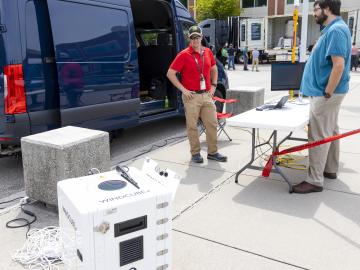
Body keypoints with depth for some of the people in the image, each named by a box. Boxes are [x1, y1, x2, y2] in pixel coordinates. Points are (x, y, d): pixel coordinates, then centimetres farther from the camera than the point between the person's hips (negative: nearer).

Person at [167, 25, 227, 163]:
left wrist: (213, 85, 11)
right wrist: (183, 89, -11)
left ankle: (213, 152, 20)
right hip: (191, 96, -5)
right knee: (192, 126, 3)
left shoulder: (208, 52, 9)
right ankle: (195, 153, 16)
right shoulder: (184, 55, -6)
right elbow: (170, 73, -7)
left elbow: (214, 69, 24)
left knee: (212, 124, 7)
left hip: (207, 95, 5)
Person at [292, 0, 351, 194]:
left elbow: (339, 65, -26)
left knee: (318, 136, -7)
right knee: (330, 131, 17)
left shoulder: (336, 30, -18)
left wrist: (326, 94, -23)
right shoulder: (333, 29, 15)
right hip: (328, 91, 11)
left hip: (325, 93, -11)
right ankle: (330, 170, 30)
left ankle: (315, 181, -1)